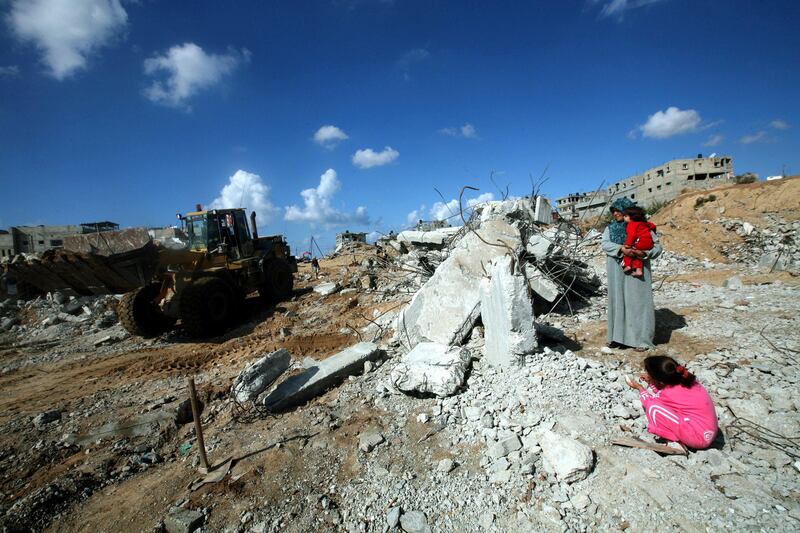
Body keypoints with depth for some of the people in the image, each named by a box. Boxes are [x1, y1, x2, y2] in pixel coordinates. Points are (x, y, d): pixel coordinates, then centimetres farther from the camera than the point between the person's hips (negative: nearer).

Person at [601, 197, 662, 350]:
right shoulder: (610, 228, 10)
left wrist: (644, 253, -21)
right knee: (618, 301, 6)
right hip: (617, 272, 3)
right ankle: (619, 336, 14)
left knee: (637, 301, 0)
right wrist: (620, 248, -24)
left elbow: (657, 246, -1)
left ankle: (641, 339, 7)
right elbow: (604, 243, -6)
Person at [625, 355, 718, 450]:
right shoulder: (682, 377, -7)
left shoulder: (670, 393, -22)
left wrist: (639, 388, 14)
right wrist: (651, 382, 12)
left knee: (653, 408, -18)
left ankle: (674, 440, -1)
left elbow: (649, 402, 1)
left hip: (699, 437, -8)